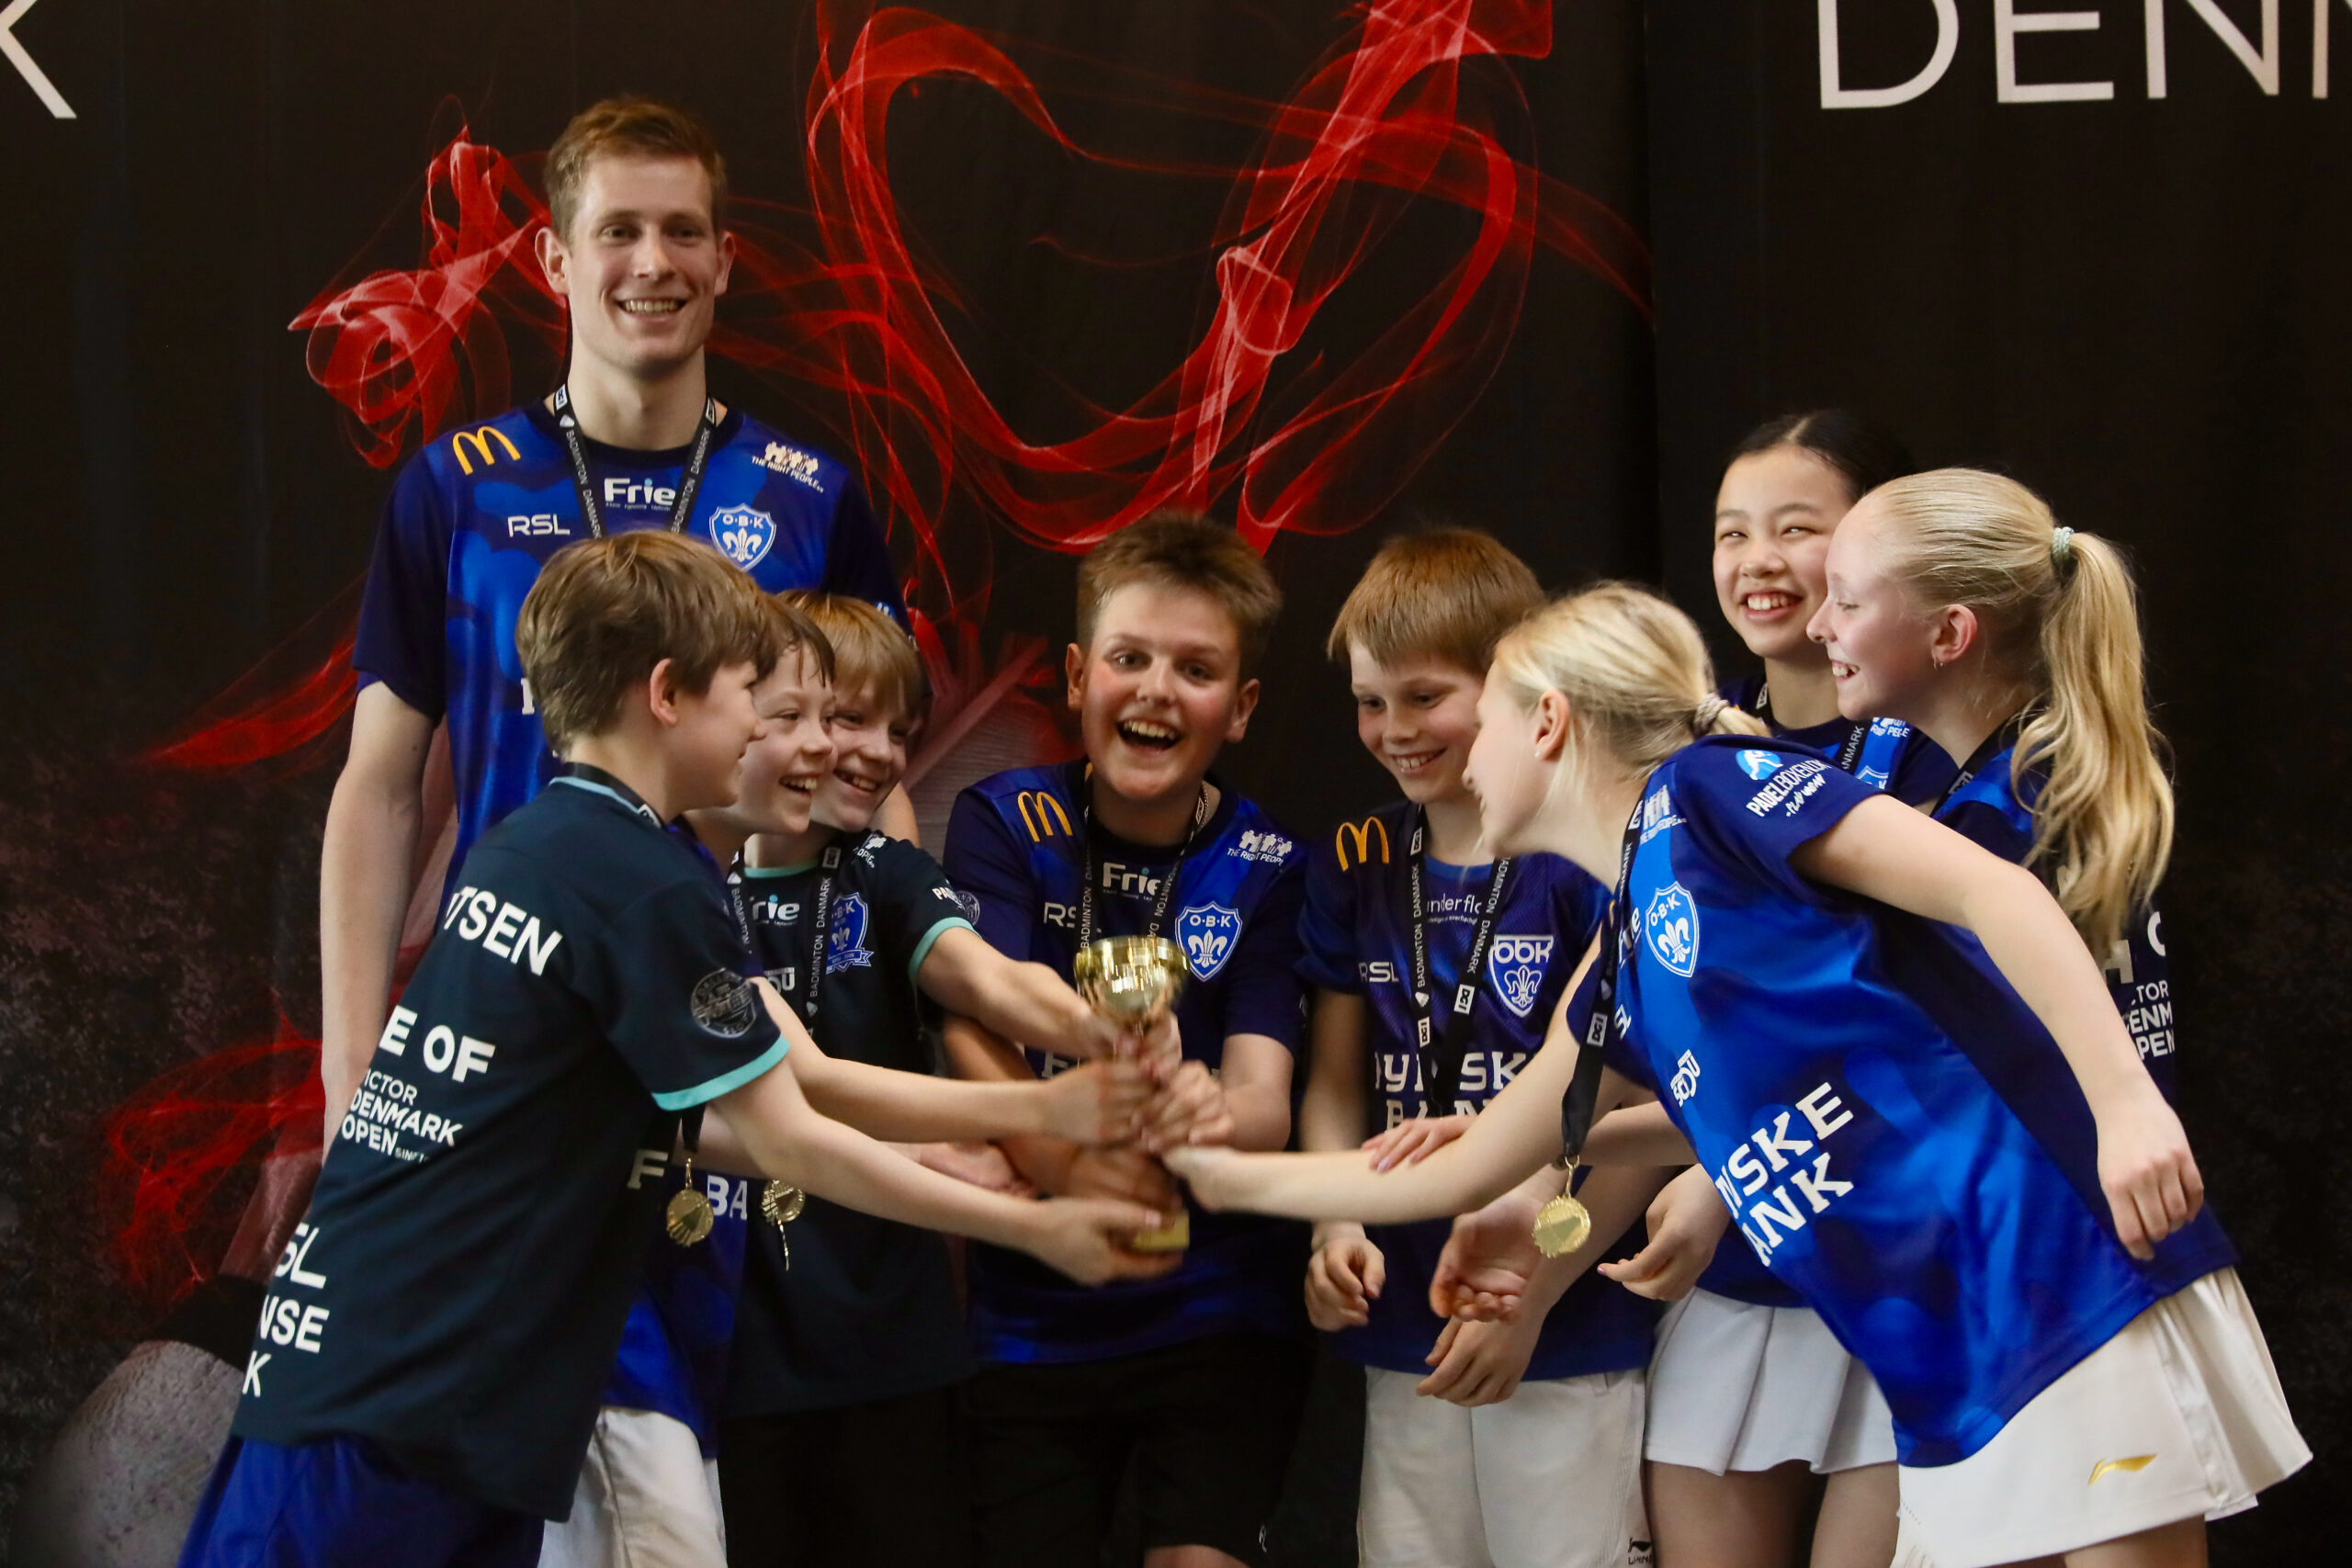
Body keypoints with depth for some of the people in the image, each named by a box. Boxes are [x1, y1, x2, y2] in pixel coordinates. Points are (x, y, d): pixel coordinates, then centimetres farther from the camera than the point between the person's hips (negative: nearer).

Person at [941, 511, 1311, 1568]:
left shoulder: (1267, 868, -2)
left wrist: (1212, 1119, -39)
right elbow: (979, 1038, -15)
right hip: (1030, 1315, 1)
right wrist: (1060, 1158, -37)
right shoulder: (1005, 826, -2)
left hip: (1218, 1314, 0)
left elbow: (1266, 1105, -13)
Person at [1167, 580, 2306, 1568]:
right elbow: (1457, 1172, 33)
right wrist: (1234, 1177, 40)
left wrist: (2125, 1100, -24)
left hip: (2072, 1285, -9)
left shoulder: (1707, 786, -3)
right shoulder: (1622, 975, 21)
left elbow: (1993, 890, -13)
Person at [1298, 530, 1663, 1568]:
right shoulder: (1356, 867, 9)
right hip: (1405, 1330, 5)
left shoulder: (1592, 860, -8)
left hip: (1573, 1335, -5)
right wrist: (1335, 1228, -5)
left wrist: (1534, 1289, -12)